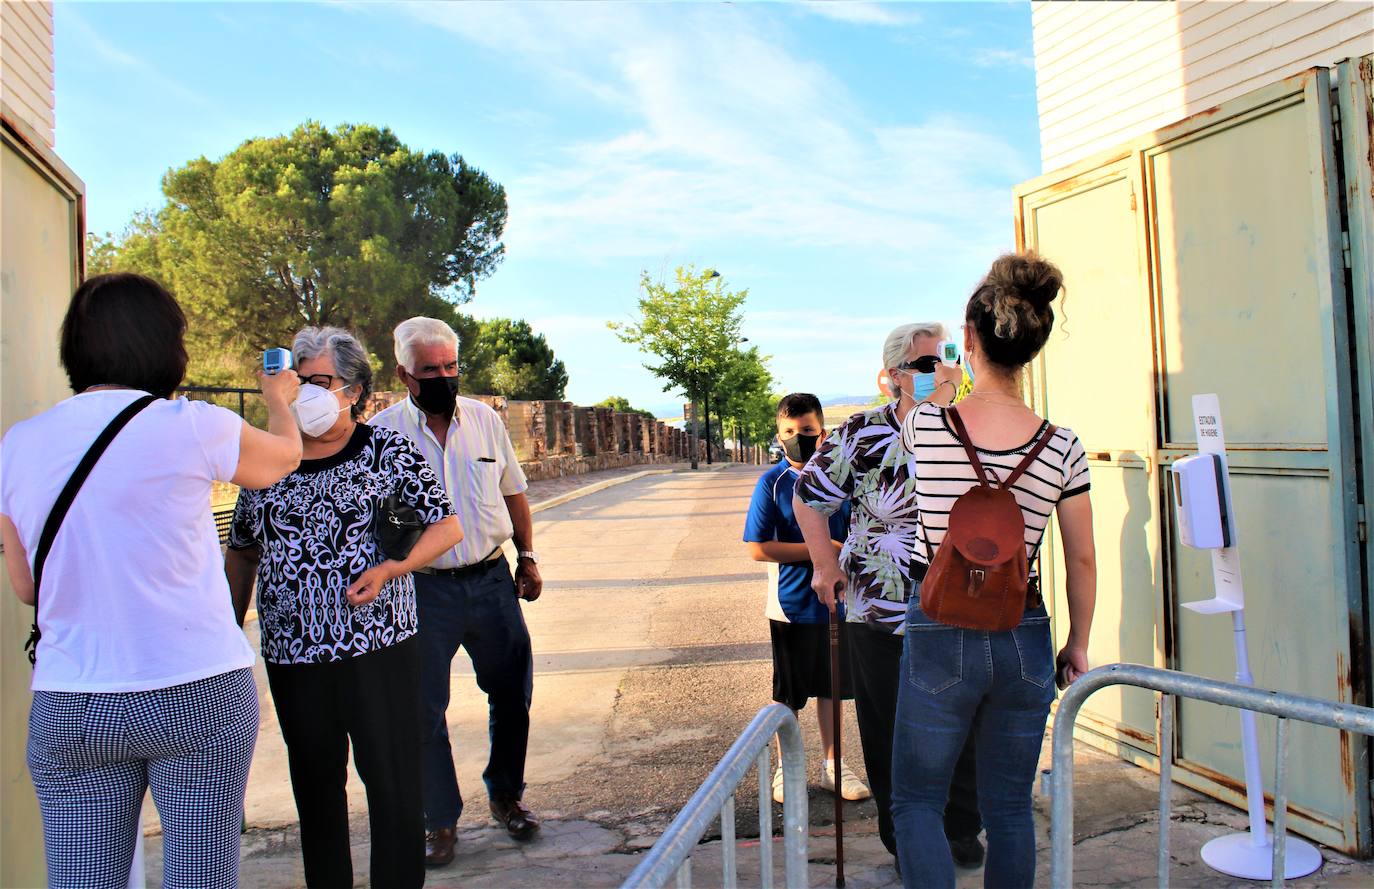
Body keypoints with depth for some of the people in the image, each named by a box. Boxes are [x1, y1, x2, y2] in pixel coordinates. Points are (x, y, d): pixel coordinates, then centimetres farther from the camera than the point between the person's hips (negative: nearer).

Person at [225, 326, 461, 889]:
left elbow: (448, 526, -3)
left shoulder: (386, 451, -2)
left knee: (391, 778, 3)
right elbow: (242, 553, 17)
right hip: (292, 654, 4)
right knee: (314, 782, 16)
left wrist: (390, 569, -17)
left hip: (378, 647, -4)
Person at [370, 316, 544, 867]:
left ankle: (506, 795, 34)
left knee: (512, 693, 12)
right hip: (423, 589, -3)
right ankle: (440, 819, 24)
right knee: (425, 709, 5)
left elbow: (513, 494, 13)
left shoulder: (485, 420, 4)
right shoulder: (381, 432, -6)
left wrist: (527, 557, 11)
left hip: (491, 579, 3)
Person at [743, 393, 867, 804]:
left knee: (830, 687, 16)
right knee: (788, 694, 10)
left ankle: (832, 764, 33)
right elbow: (759, 549, -14)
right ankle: (785, 768, 28)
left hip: (835, 604, 3)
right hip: (791, 606, -3)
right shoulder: (772, 482, -9)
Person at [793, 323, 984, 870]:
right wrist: (826, 566, 3)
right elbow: (809, 497, 3)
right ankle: (904, 841, 28)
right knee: (890, 736, 9)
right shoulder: (864, 434, -8)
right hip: (880, 616, -2)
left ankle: (962, 830, 35)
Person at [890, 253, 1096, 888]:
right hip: (1025, 642, 2)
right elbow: (1081, 561, 3)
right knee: (1009, 810, 19)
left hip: (938, 637, -2)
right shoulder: (1062, 448, -7)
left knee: (916, 801, 15)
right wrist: (1078, 643, 17)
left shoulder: (922, 424, -12)